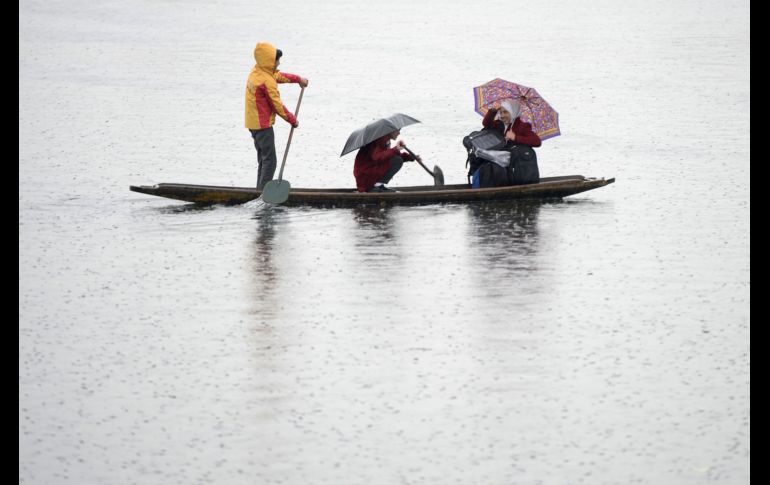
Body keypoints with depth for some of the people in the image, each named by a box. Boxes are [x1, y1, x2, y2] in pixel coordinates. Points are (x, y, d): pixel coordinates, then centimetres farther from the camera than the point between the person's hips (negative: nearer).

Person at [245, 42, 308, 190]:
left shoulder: (257, 71, 5)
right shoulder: (267, 81, -23)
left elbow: (279, 76, 23)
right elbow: (277, 106, -18)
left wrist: (298, 79, 21)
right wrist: (293, 120, -5)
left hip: (254, 123, 10)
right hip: (263, 125, -10)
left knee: (263, 159, 18)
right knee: (270, 161, -7)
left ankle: (261, 190, 22)